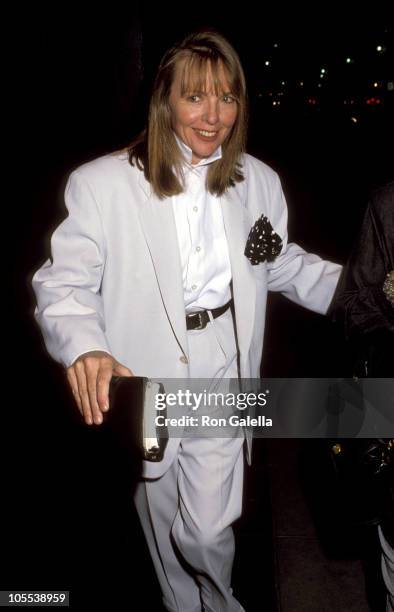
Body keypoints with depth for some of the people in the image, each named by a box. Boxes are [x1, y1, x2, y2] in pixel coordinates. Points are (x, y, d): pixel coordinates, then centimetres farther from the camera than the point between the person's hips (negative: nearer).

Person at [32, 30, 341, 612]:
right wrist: (86, 348, -32)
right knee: (162, 525, 20)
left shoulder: (259, 181, 1)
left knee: (206, 532, 5)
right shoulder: (101, 183, -13)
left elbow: (284, 264, 12)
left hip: (221, 379, 2)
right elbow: (64, 282, -12)